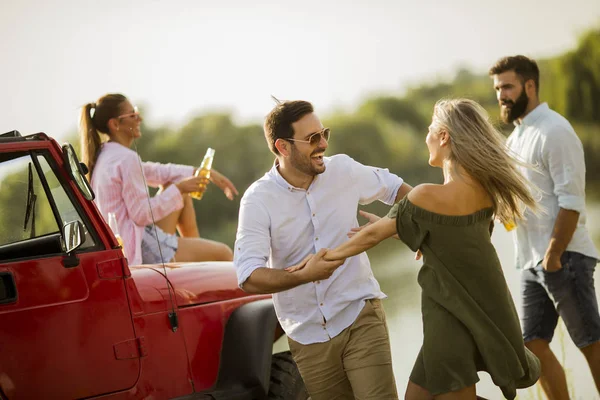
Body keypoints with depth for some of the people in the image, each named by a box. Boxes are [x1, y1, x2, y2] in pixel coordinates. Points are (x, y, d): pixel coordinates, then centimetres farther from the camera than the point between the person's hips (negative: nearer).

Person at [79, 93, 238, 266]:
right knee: (224, 253, -5)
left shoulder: (105, 154, 10)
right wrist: (179, 188, -11)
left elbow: (155, 172, 18)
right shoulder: (126, 158, -20)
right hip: (138, 251, -10)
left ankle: (196, 245, 27)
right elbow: (142, 214, -21)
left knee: (182, 195, 26)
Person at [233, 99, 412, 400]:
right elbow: (248, 278, -20)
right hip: (308, 336, 0)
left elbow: (392, 186, 19)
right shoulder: (259, 199, -11)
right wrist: (303, 276, -35)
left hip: (360, 317, 0)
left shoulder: (343, 170, -2)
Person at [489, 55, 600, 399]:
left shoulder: (553, 131, -11)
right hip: (532, 261, 9)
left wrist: (554, 256, -20)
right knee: (534, 344, 6)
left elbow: (571, 200, -17)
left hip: (563, 257, -9)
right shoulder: (518, 135, 16)